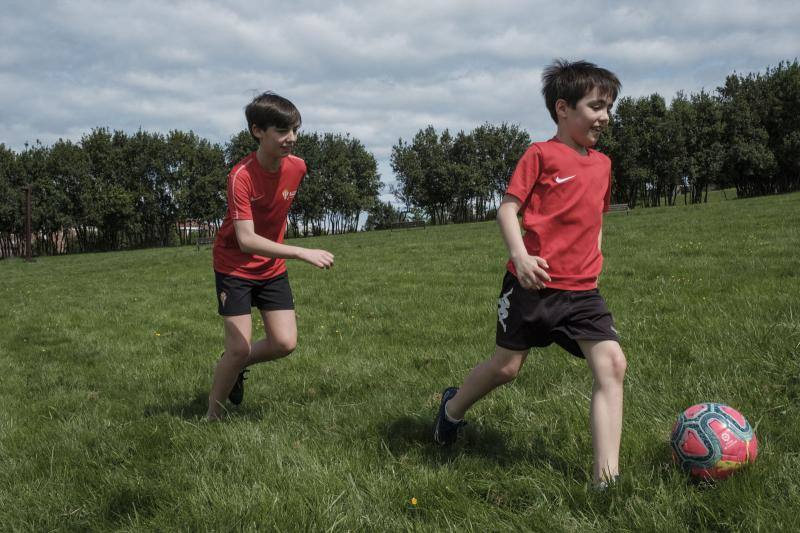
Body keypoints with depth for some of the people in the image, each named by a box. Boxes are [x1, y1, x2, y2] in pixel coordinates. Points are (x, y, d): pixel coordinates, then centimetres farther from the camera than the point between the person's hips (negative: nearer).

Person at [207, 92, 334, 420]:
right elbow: (246, 240, -34)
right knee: (240, 348, -8)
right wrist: (303, 253, -41)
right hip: (235, 266, -5)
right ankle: (212, 416, 14)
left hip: (272, 267, 5)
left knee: (285, 343, -3)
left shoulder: (297, 167, -9)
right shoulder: (241, 176, -26)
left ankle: (235, 366, 26)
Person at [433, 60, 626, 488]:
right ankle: (452, 408, 39)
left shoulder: (602, 163, 13)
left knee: (612, 365, -11)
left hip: (582, 290, 5)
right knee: (507, 366, 7)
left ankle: (606, 477, -8)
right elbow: (507, 208, -10)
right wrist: (519, 255, -23)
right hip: (532, 283, -5)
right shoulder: (541, 154, -6)